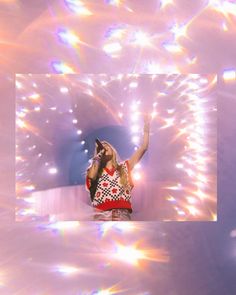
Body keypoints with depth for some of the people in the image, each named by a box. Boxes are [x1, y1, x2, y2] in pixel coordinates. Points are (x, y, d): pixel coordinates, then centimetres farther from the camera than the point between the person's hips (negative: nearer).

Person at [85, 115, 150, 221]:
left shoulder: (124, 167, 23)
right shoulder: (95, 171, 22)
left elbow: (143, 148, 18)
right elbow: (91, 177, -4)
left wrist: (146, 128, 16)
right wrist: (98, 157, 10)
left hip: (122, 213, 0)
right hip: (102, 213, 0)